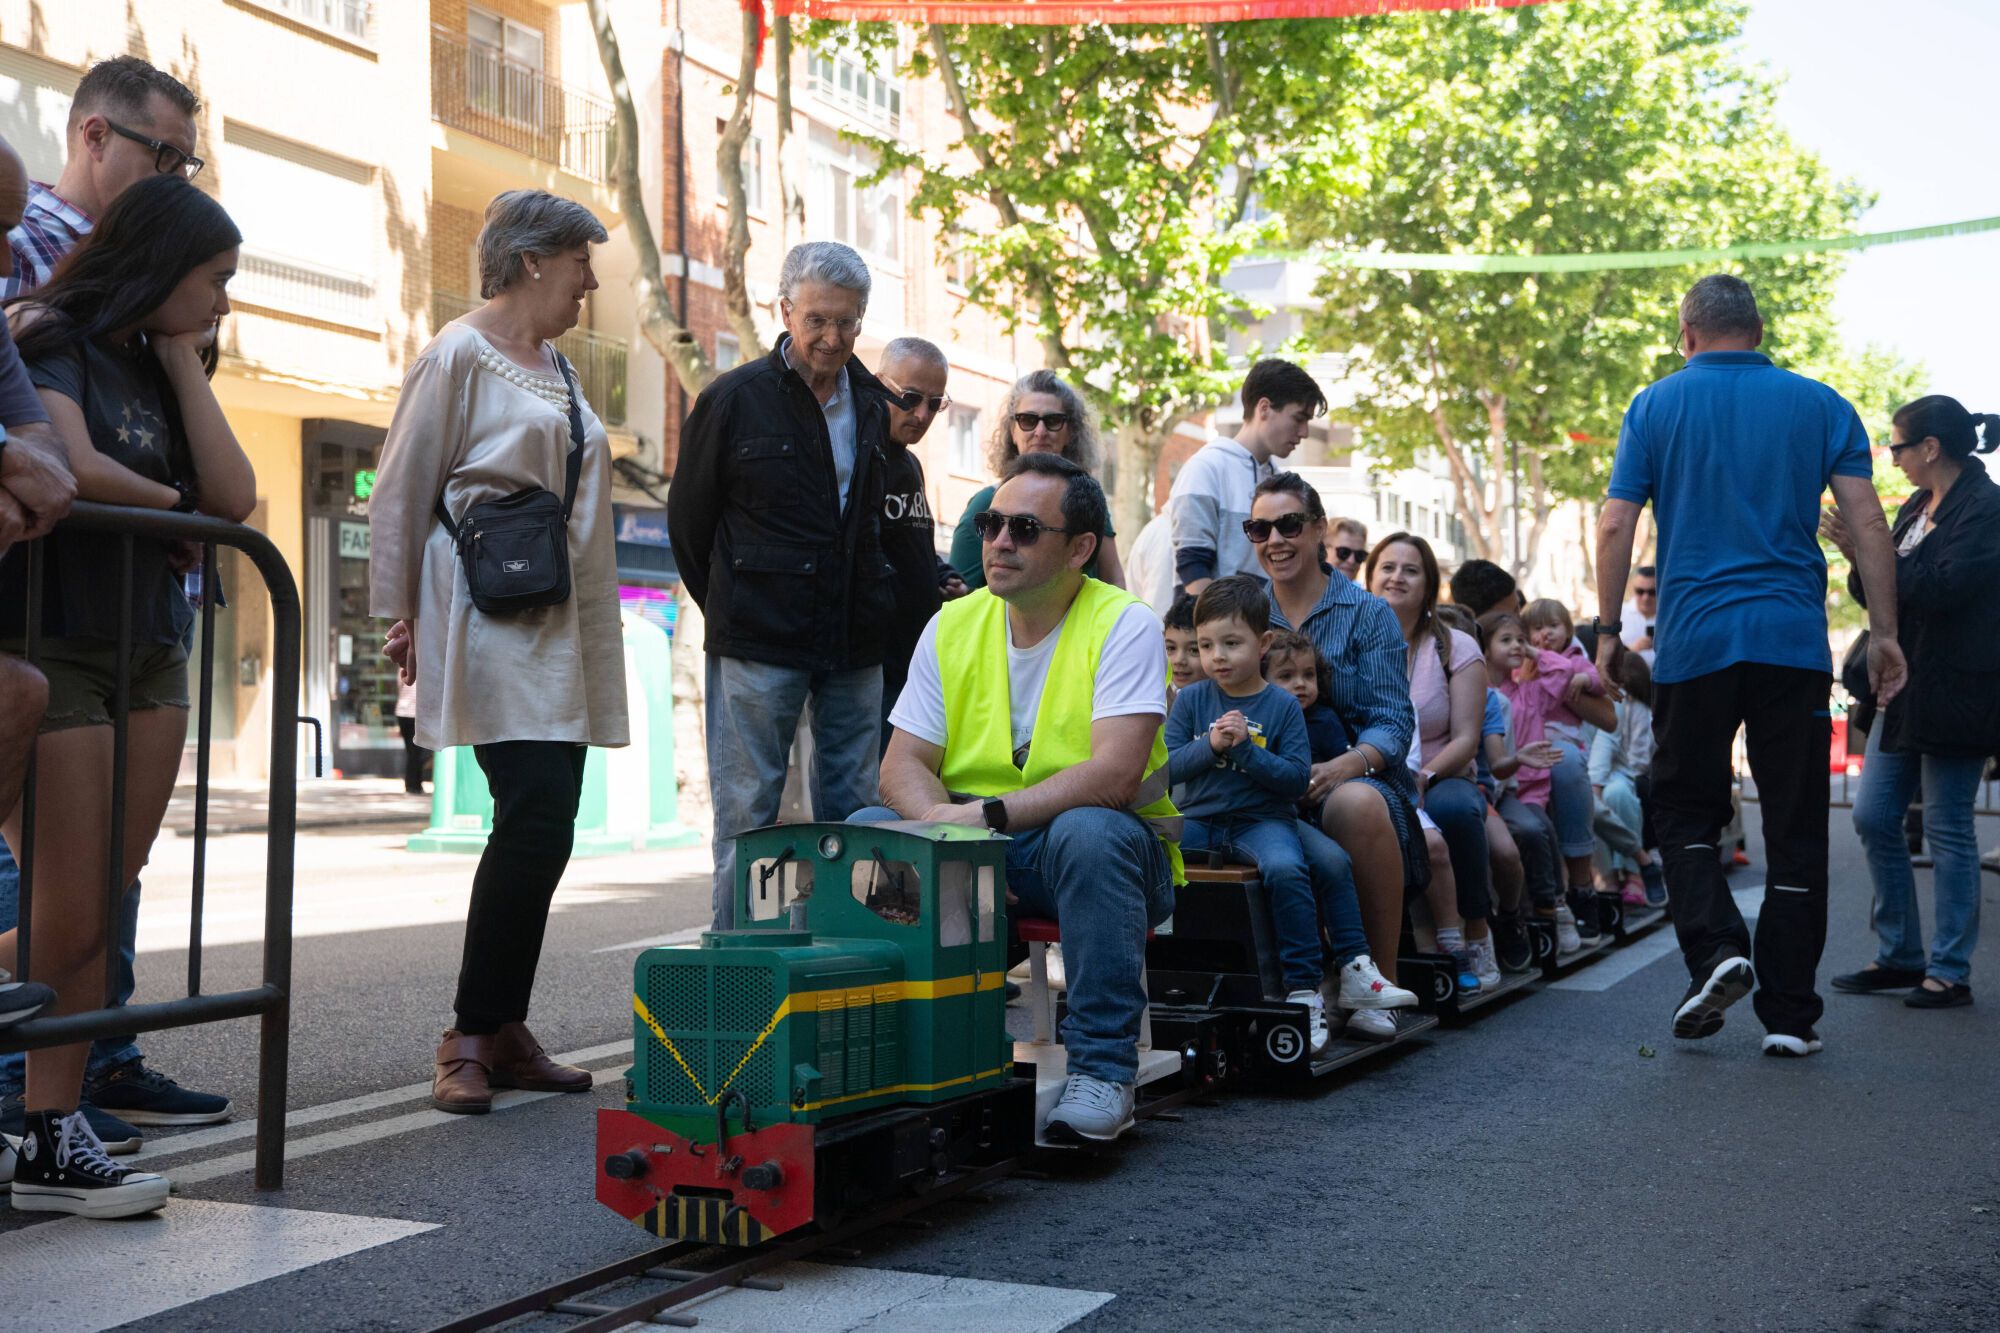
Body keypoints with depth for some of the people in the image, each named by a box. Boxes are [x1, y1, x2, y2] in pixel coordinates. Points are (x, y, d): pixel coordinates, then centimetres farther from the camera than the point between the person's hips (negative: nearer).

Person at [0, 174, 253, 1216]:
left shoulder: (155, 366, 18)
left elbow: (233, 496, 5)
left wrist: (184, 360, 3)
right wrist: (174, 502, -1)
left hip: (151, 656, 7)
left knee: (96, 919, 3)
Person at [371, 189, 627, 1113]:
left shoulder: (555, 365, 20)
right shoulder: (460, 355, -4)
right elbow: (400, 493, -6)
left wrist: (594, 629, 17)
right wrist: (400, 619, -8)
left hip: (562, 629, 8)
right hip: (493, 628, -8)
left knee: (542, 829, 5)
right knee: (536, 822, -15)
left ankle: (504, 1033, 13)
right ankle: (471, 1037, -4)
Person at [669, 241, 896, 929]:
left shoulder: (873, 404, 10)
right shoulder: (734, 399, -3)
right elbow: (687, 519, 5)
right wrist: (733, 610, 8)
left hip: (854, 641, 5)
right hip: (758, 643, -4)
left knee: (855, 814, 7)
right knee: (747, 811, -1)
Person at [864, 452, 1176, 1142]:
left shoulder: (1124, 626, -10)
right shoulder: (951, 626, 6)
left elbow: (1114, 776, -23)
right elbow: (902, 767, 0)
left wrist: (987, 814, -28)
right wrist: (939, 817, -23)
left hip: (1107, 845, -4)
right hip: (973, 851, 4)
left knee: (1089, 832, -37)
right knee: (866, 829, -19)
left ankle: (1102, 1070, -28)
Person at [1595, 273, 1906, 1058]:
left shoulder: (1657, 406, 4)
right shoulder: (1819, 405, 7)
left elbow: (1616, 525, 0)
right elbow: (1866, 521, 0)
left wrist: (1608, 628, 7)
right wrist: (1883, 632, 3)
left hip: (1694, 641, -1)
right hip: (1795, 641, 1)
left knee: (1686, 813, 13)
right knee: (1795, 830, 6)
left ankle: (1717, 949, -10)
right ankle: (1789, 1014, 8)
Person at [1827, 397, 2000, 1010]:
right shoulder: (1916, 507, 14)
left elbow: (1941, 588, -23)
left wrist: (1867, 555, -21)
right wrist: (1859, 561, -2)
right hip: (1905, 689, 9)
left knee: (1948, 830, -2)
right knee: (1873, 818, 7)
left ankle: (1950, 971, 7)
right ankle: (1901, 957, 18)